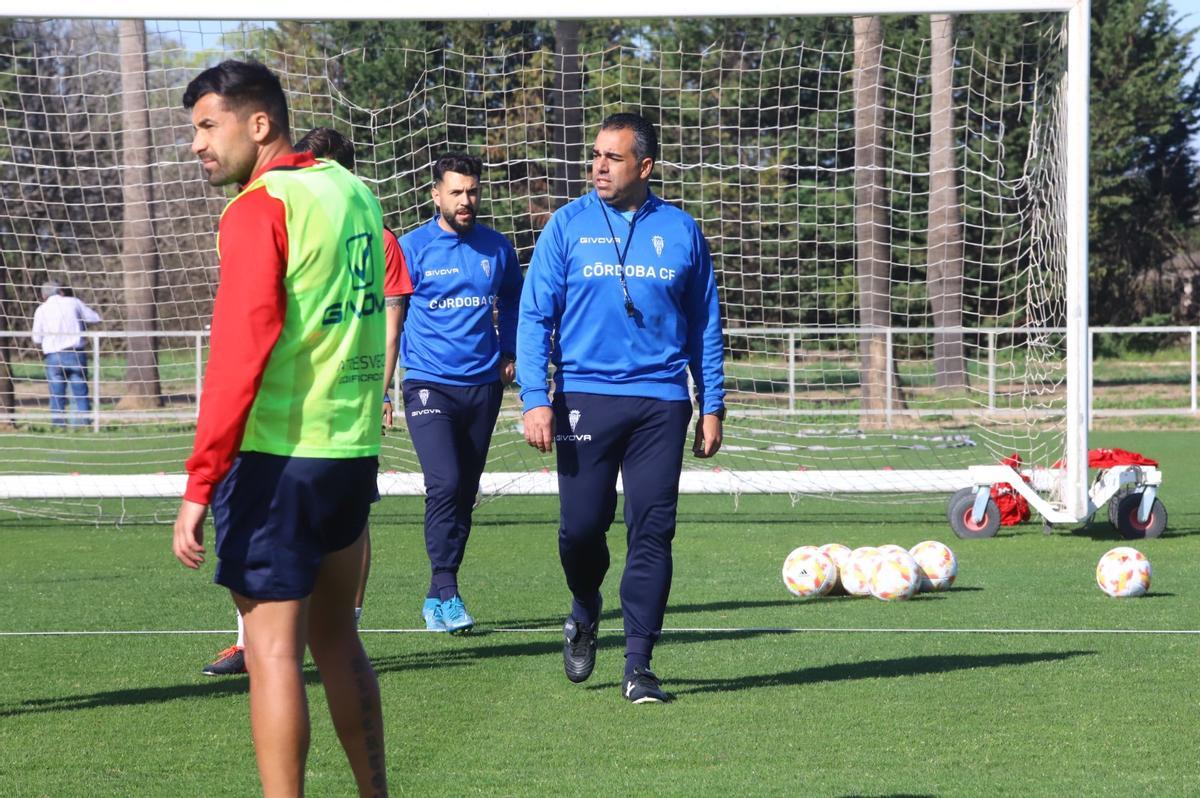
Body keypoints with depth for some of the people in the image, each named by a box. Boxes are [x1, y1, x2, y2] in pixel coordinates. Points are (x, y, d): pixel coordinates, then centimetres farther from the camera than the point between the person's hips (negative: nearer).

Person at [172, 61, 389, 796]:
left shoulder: (260, 210, -12)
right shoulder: (354, 193, 12)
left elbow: (238, 355, -18)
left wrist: (200, 485, -18)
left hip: (279, 459, -8)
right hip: (354, 453, 8)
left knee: (274, 648, -5)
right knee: (336, 638, 18)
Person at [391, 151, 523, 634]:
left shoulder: (496, 248, 6)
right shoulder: (411, 248, -4)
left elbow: (511, 302, 24)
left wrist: (509, 353, 13)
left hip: (482, 385, 4)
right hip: (429, 385, -4)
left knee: (465, 495, 7)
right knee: (445, 485, -19)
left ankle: (437, 599, 16)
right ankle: (446, 593, -15)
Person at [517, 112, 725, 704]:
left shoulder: (680, 231, 7)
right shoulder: (568, 226, 4)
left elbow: (705, 326, 13)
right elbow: (534, 316, 2)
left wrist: (712, 406, 8)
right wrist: (535, 399, -8)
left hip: (661, 403, 1)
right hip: (585, 397, 0)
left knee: (652, 531, -4)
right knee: (581, 526, -2)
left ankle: (638, 665, 0)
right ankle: (584, 612, 30)